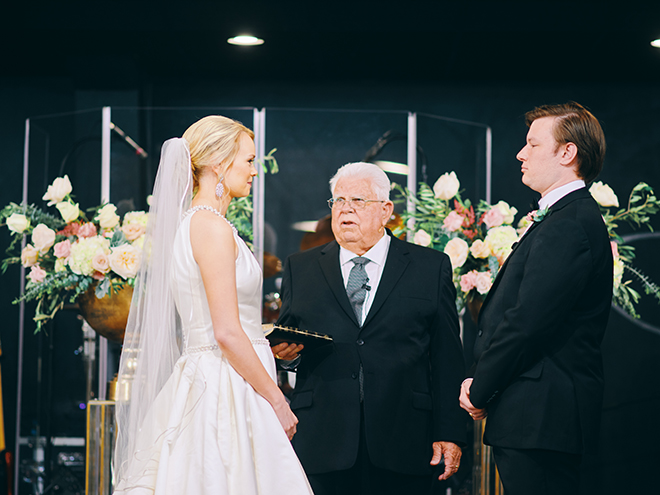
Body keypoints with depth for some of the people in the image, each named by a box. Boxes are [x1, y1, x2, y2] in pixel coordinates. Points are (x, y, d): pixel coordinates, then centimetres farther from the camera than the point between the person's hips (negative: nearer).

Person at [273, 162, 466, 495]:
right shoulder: (300, 268, 13)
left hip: (402, 445, -1)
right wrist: (283, 350, -10)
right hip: (322, 443, 1)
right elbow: (284, 340, 15)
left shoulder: (431, 267, 8)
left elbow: (447, 357, 3)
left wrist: (449, 433, -3)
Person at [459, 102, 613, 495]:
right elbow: (518, 313, 16)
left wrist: (480, 392, -9)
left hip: (541, 416, -10)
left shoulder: (568, 226, -17)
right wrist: (482, 383, 6)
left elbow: (527, 323, -21)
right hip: (539, 417, 10)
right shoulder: (568, 218, 18)